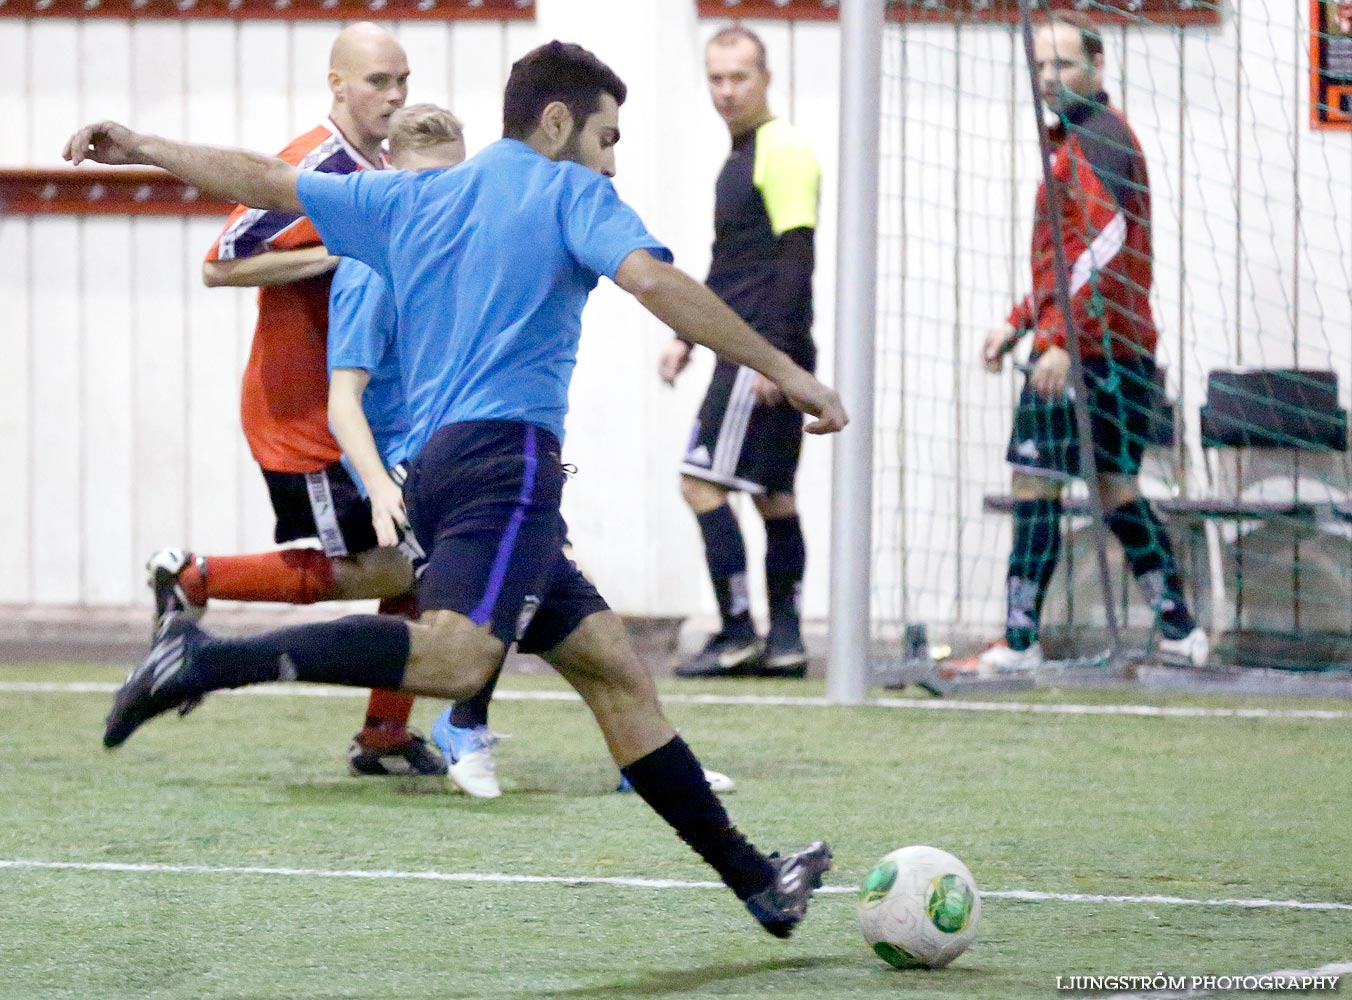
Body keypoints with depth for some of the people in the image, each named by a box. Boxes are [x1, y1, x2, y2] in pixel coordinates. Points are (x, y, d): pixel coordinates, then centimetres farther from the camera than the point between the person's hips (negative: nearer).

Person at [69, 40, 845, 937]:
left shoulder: (409, 200, 24)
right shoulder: (570, 192, 6)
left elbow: (267, 181, 30)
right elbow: (651, 279, -11)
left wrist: (143, 148, 43)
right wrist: (783, 370, -11)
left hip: (436, 466, 9)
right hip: (506, 451, -9)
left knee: (615, 670, 9)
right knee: (457, 654, -30)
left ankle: (753, 878, 8)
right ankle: (208, 660, -39)